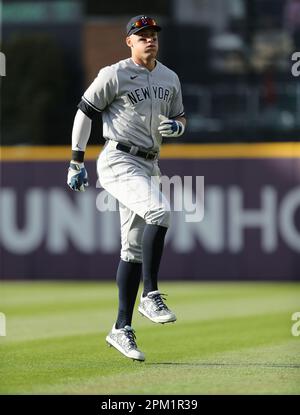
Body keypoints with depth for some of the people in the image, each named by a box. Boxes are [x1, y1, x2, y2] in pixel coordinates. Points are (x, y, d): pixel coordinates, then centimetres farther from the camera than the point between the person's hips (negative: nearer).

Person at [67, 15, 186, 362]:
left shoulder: (170, 79, 13)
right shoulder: (115, 75, -6)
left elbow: (179, 117, 24)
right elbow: (85, 112, -3)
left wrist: (177, 126, -2)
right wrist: (76, 161, -5)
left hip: (149, 165, 7)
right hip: (118, 161, -7)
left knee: (134, 249, 6)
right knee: (159, 211, -30)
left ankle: (121, 330, 11)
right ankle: (150, 296, -24)